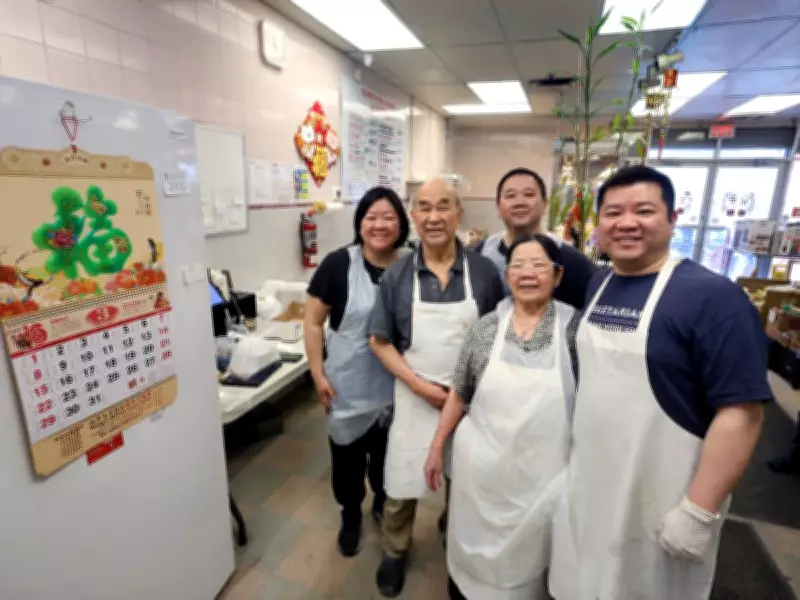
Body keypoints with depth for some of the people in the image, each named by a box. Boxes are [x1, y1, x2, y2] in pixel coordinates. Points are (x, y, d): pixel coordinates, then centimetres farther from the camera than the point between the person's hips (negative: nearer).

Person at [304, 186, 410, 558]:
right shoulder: (338, 264, -13)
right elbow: (313, 322, -8)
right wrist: (318, 374, -11)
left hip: (394, 385, 3)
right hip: (348, 384, -2)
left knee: (387, 451, 22)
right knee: (348, 453, 15)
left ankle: (383, 503, 51)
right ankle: (350, 516, 43)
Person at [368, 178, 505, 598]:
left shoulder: (484, 271, -7)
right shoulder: (397, 275, -6)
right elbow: (380, 342, -3)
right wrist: (421, 386, -12)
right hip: (416, 398, 0)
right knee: (401, 488, 13)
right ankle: (394, 552, 43)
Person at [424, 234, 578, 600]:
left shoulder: (574, 326, -8)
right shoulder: (486, 326, -4)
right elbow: (458, 395, 3)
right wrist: (437, 448, 6)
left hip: (542, 473, -1)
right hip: (481, 465, 2)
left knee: (527, 559, 17)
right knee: (473, 548, 19)